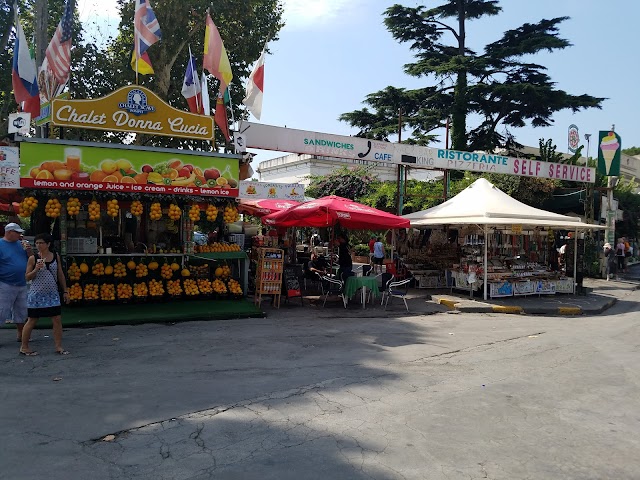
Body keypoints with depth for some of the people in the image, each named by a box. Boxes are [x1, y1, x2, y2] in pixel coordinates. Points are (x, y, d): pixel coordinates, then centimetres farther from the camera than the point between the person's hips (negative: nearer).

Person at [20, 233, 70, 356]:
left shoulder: (56, 256, 4)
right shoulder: (33, 258, -4)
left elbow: (60, 275, 10)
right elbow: (28, 277, -2)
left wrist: (65, 291, 9)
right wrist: (36, 269, -20)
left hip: (52, 294, 3)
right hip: (37, 294, -3)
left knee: (57, 319, -1)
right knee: (32, 321, 5)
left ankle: (58, 347, 6)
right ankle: (24, 347, 19)